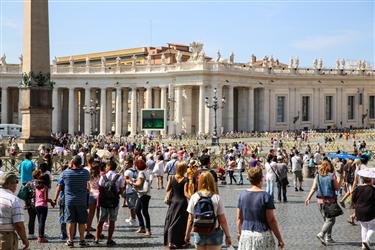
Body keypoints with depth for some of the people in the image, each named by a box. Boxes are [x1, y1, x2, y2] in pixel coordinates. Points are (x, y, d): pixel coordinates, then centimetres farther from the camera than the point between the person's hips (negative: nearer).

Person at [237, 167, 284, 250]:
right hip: (262, 235, -4)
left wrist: (240, 233, 20)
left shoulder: (243, 195, 2)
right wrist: (280, 239, -3)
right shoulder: (266, 196, -11)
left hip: (246, 234, 4)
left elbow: (239, 218, 7)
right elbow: (271, 220, -10)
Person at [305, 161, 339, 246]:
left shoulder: (317, 176, 1)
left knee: (326, 219, 18)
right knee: (331, 220, 0)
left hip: (320, 200, 5)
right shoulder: (332, 176, -10)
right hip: (330, 200, -5)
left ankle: (328, 238, 22)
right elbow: (337, 188, -4)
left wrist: (308, 198, 4)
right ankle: (321, 234, -18)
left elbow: (313, 188, -2)